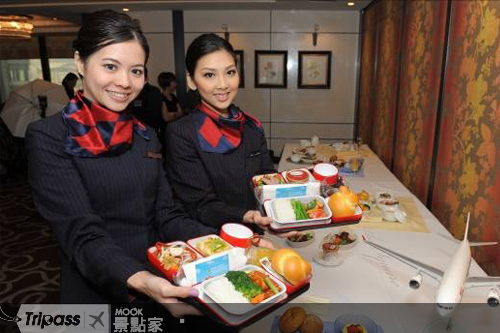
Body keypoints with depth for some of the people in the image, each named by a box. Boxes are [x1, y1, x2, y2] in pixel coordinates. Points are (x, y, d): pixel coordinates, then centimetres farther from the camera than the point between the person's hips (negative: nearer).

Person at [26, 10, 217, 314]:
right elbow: (82, 235, -21)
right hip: (95, 294, -5)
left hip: (163, 285, 6)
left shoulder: (145, 136, 4)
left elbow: (167, 216, -2)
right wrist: (140, 280, -38)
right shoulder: (48, 138, -13)